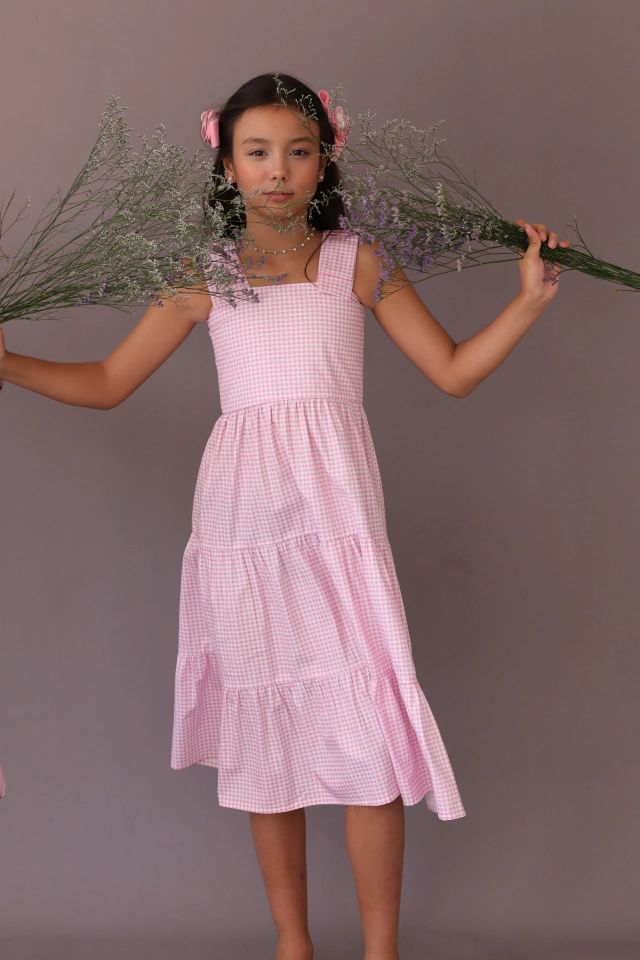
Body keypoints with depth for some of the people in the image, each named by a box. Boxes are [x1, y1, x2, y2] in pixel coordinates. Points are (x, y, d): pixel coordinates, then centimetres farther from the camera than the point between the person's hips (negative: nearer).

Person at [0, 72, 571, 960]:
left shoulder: (358, 262, 6)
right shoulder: (205, 276, 7)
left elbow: (454, 371, 6)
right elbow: (108, 382, 11)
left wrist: (531, 299, -4)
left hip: (336, 517, -1)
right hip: (242, 520, 1)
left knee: (366, 726, -6)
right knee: (265, 731, 8)